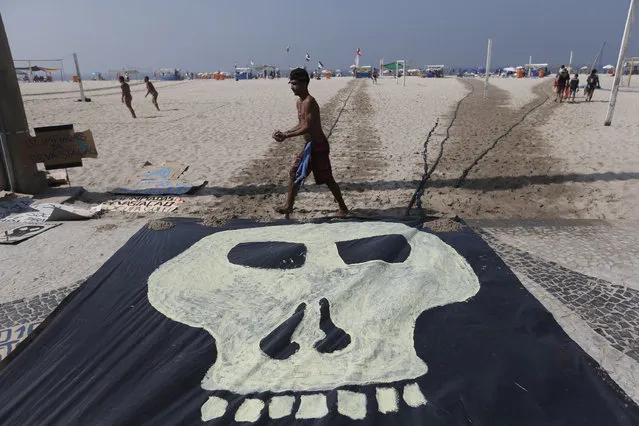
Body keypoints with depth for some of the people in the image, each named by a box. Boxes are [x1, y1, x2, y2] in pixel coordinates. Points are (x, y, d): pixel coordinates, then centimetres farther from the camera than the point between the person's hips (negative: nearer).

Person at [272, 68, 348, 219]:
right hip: (310, 145, 10)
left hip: (318, 145, -10)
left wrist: (286, 136, -21)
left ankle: (343, 208, 17)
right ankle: (289, 207, 22)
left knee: (327, 179, 1)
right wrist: (284, 133, 3)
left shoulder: (309, 102, -20)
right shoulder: (299, 102, 11)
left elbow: (308, 127, -25)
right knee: (294, 173, 12)